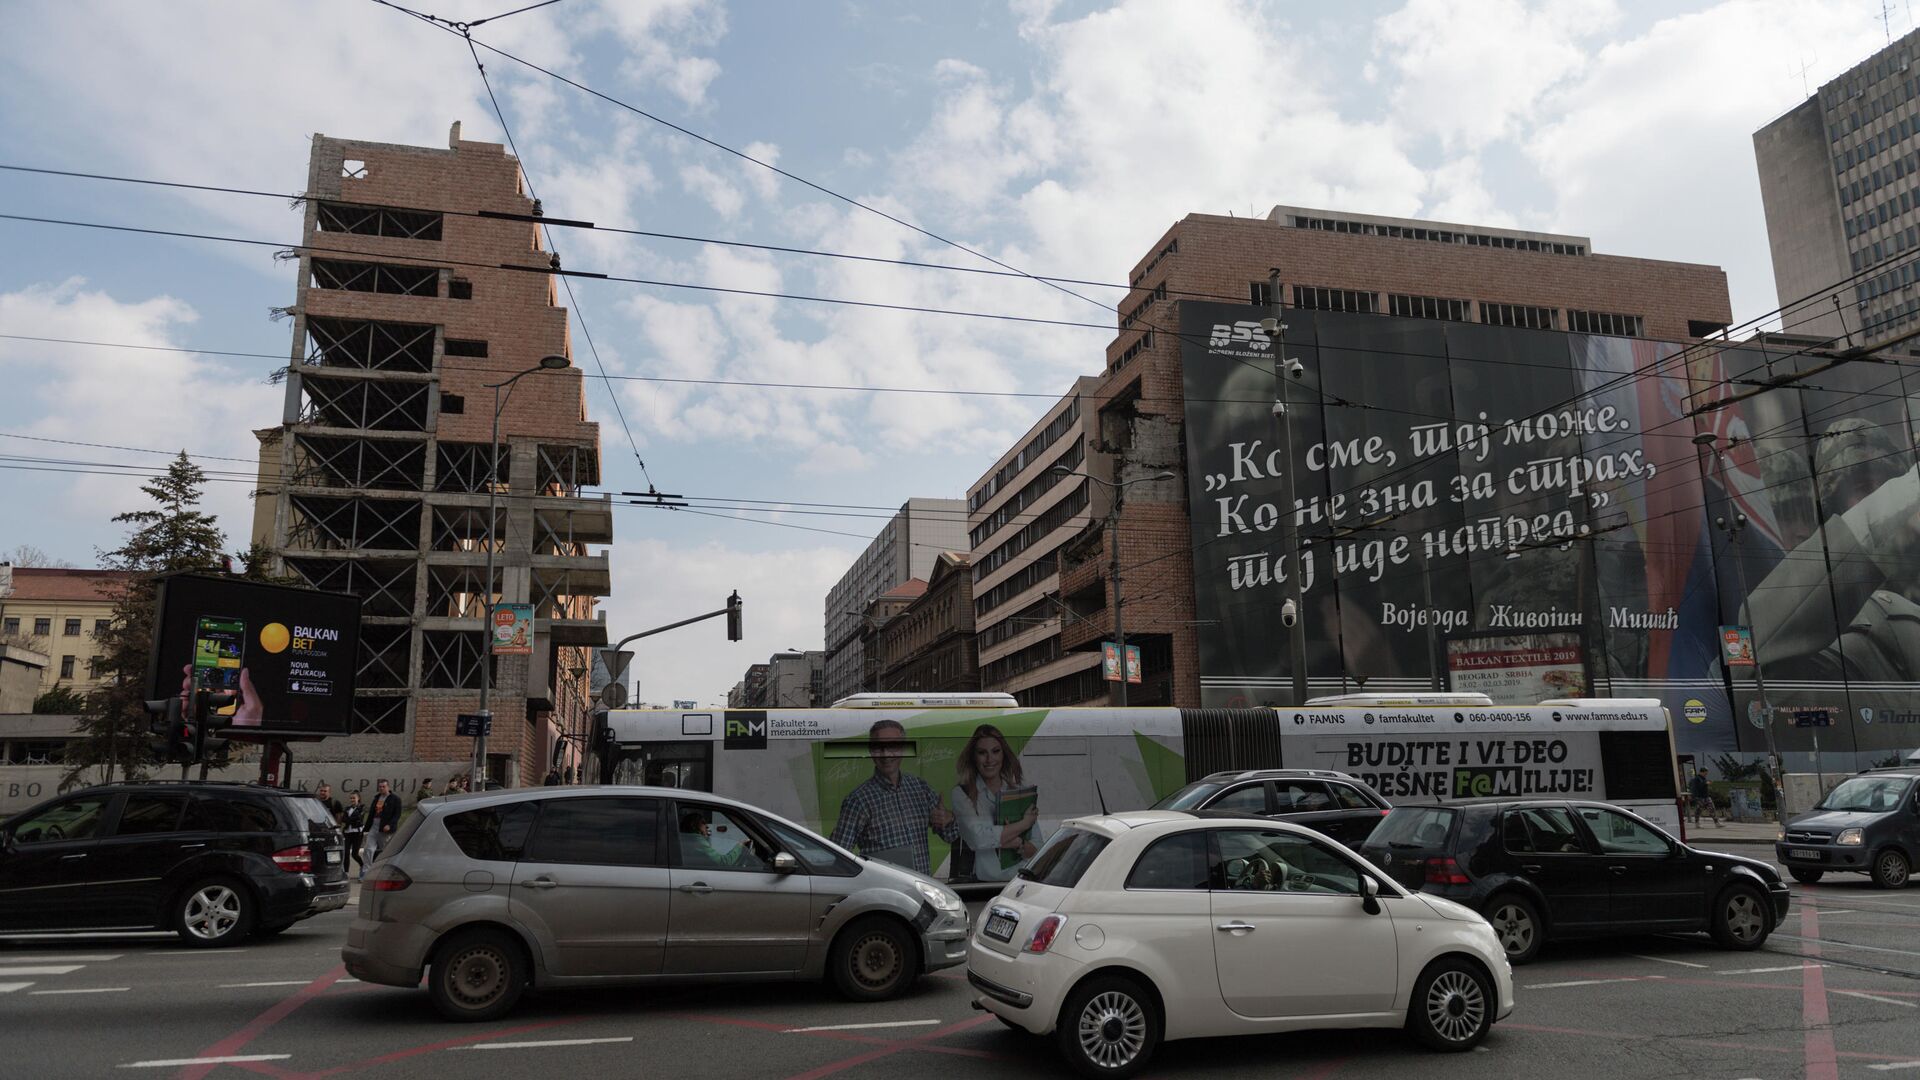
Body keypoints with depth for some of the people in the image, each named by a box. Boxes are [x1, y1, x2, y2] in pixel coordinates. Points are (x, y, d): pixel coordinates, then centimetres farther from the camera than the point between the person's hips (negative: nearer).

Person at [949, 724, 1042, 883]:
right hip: (981, 881, -3)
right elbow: (979, 838, -14)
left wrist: (1019, 845, -9)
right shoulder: (961, 793, 1)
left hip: (1018, 881, 3)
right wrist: (1025, 823, -4)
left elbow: (1036, 845, 13)